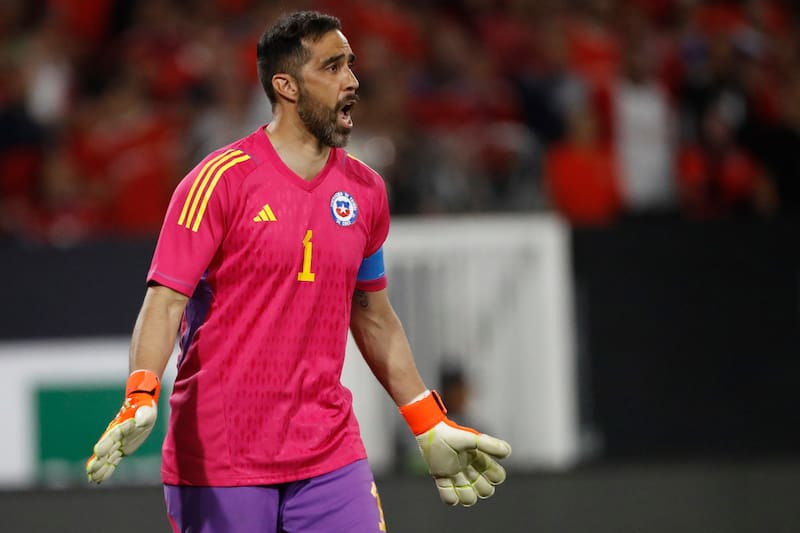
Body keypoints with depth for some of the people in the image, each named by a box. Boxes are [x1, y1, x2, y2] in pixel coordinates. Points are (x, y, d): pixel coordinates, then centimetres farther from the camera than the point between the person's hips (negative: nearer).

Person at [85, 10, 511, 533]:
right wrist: (141, 398, -28)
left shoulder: (365, 190, 9)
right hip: (218, 462, -4)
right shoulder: (221, 180, -8)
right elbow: (165, 301, -12)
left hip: (330, 455, 4)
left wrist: (432, 429, 22)